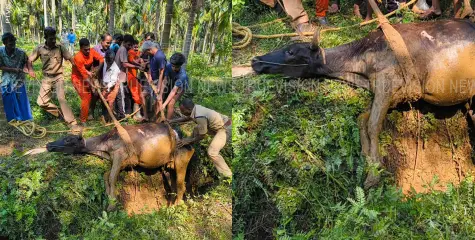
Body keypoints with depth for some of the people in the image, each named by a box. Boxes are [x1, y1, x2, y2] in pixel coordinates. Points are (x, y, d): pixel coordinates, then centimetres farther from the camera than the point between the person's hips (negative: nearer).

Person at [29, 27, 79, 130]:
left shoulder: (60, 48, -9)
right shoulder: (39, 49, -6)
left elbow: (71, 59, -8)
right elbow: (30, 60, 2)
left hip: (58, 77, -3)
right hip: (46, 78, 3)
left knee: (61, 98, -23)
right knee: (41, 102, 3)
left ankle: (72, 123, -20)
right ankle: (61, 114, 24)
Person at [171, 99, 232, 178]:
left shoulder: (200, 117, -31)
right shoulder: (195, 108, -5)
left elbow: (202, 136, -18)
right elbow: (187, 118, 18)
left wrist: (188, 140, -11)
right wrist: (172, 121, 11)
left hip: (225, 129, -10)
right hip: (219, 124, 10)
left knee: (212, 152, -18)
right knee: (197, 129, 19)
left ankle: (228, 176, -13)